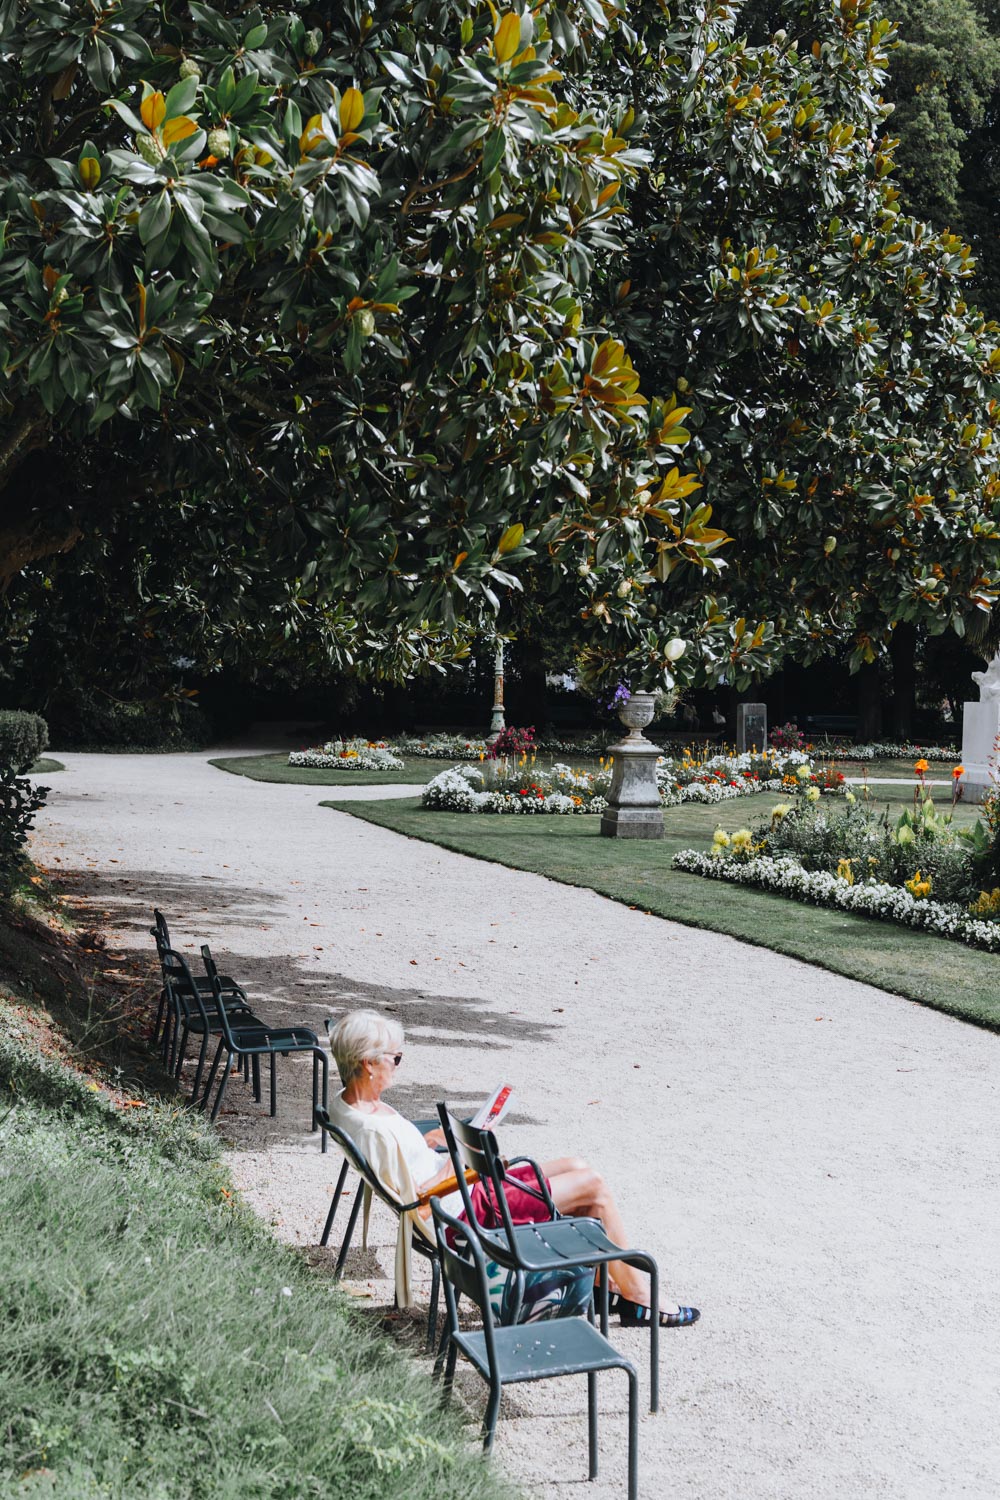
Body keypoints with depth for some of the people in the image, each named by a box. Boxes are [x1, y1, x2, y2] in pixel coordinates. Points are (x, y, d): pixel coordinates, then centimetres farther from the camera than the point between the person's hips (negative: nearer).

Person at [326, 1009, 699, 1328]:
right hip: (464, 1213, -10)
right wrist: (454, 1160, -18)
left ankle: (606, 1285, 24)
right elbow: (418, 1207, -28)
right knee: (593, 1186, -4)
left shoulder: (343, 1102, -2)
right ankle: (640, 1299, 13)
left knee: (578, 1167, 13)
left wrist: (429, 1140, 2)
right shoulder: (377, 1131, -32)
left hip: (467, 1188, 10)